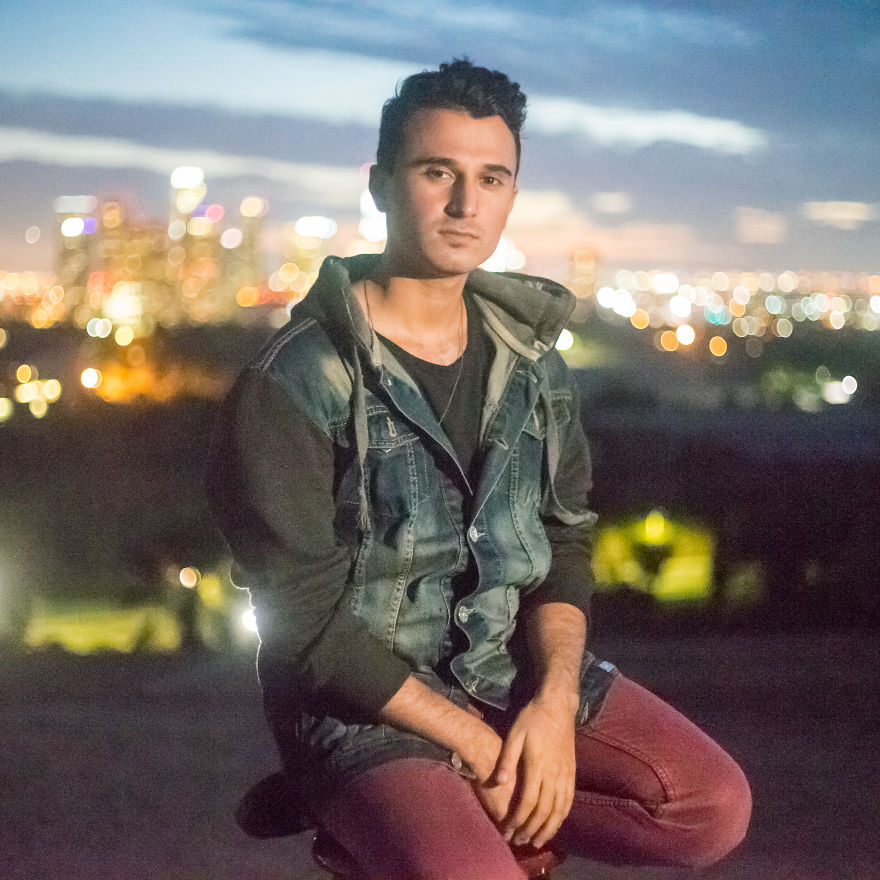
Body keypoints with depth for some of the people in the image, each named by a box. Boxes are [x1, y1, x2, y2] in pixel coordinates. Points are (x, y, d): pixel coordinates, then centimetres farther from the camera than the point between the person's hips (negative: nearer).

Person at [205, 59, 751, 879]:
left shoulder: (529, 359, 5)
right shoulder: (293, 382, -14)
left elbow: (564, 537, 5)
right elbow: (308, 618, -16)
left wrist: (554, 702, -13)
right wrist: (475, 743, -17)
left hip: (513, 666, 6)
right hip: (364, 704, -6)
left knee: (715, 806, -9)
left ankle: (491, 812, 6)